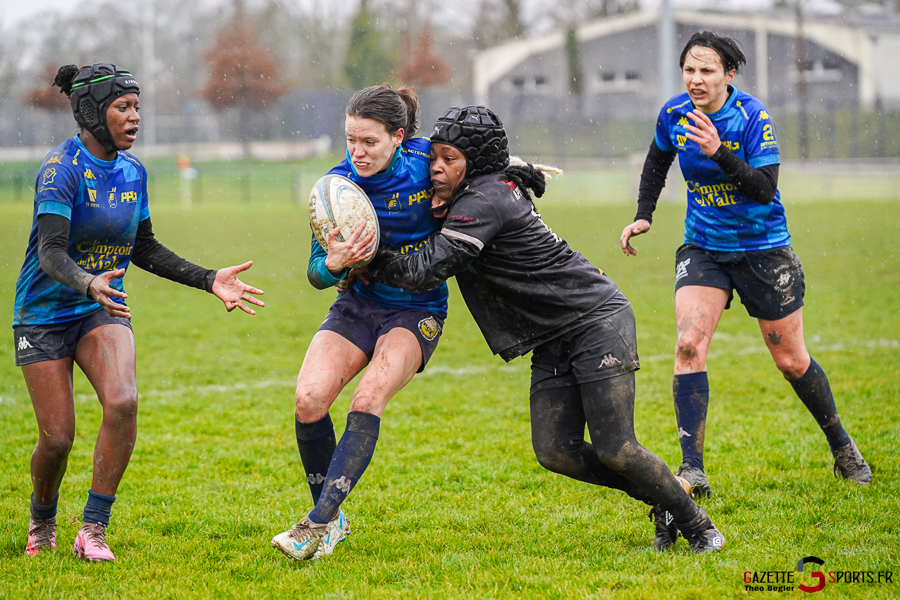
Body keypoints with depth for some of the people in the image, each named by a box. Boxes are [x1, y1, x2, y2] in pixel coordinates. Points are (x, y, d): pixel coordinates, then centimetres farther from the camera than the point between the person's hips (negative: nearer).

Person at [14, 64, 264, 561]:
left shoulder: (132, 171, 3)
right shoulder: (62, 169, -18)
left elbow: (144, 250, 14)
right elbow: (51, 253, -28)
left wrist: (209, 280, 6)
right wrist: (88, 285, -48)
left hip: (103, 311, 5)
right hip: (44, 314, -4)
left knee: (122, 402, -23)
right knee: (57, 437, -5)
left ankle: (93, 530, -12)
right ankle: (42, 523, 27)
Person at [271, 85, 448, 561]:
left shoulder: (427, 161, -15)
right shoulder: (338, 184, -12)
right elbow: (316, 273, -8)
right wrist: (335, 263, -30)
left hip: (417, 311, -2)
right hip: (357, 305, 3)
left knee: (368, 400, -25)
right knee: (309, 399, -17)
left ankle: (319, 524, -24)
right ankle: (332, 517, 1)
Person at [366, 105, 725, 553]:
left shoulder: (484, 202, -19)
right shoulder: (496, 188, 9)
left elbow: (428, 270, -26)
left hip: (597, 323, -9)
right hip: (553, 343, 9)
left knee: (614, 449, -13)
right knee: (555, 451, -3)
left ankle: (696, 524, 7)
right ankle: (662, 503, 14)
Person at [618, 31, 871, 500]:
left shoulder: (754, 118, -18)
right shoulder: (674, 115, -6)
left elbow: (765, 189, -26)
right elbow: (656, 162, 15)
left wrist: (720, 153, -38)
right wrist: (643, 216, 7)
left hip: (763, 249, -3)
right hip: (703, 246, 3)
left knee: (791, 360, 5)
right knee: (689, 346, -18)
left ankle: (841, 445, 30)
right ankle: (692, 469, -18)